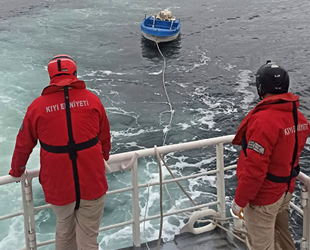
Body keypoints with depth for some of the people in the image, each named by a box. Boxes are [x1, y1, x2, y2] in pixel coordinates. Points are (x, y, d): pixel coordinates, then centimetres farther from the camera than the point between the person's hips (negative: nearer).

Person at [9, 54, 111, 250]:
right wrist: (104, 157, 33)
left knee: (64, 228, 25)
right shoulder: (92, 99, -1)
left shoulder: (38, 106, -3)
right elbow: (105, 136, 12)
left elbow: (24, 144, 7)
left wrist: (17, 171, 26)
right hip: (92, 183, 0)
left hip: (58, 186, 1)